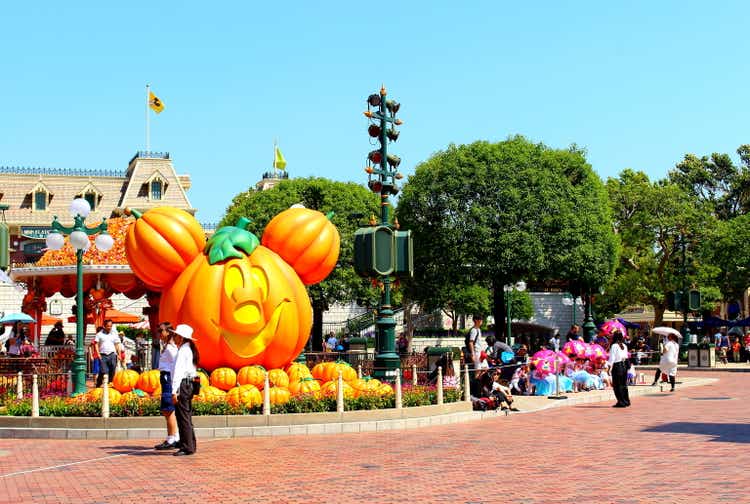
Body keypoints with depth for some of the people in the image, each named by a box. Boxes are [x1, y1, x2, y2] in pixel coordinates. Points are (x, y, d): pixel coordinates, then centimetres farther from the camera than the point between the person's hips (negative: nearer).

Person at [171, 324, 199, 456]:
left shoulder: (182, 351, -13)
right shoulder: (190, 349, 16)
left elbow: (178, 371, -20)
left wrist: (174, 391, -23)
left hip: (183, 384, -10)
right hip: (190, 384, 10)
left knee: (183, 418, -6)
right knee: (187, 417, 15)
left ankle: (186, 448, -5)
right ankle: (191, 445, 20)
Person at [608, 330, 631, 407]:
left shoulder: (614, 346, -12)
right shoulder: (624, 346, 9)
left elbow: (612, 358, -13)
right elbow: (626, 356, 13)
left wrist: (609, 367, -10)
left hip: (617, 366, -7)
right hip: (624, 365, 7)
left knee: (617, 385, 0)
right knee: (624, 384, 15)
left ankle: (621, 402, -1)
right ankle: (626, 401, 20)